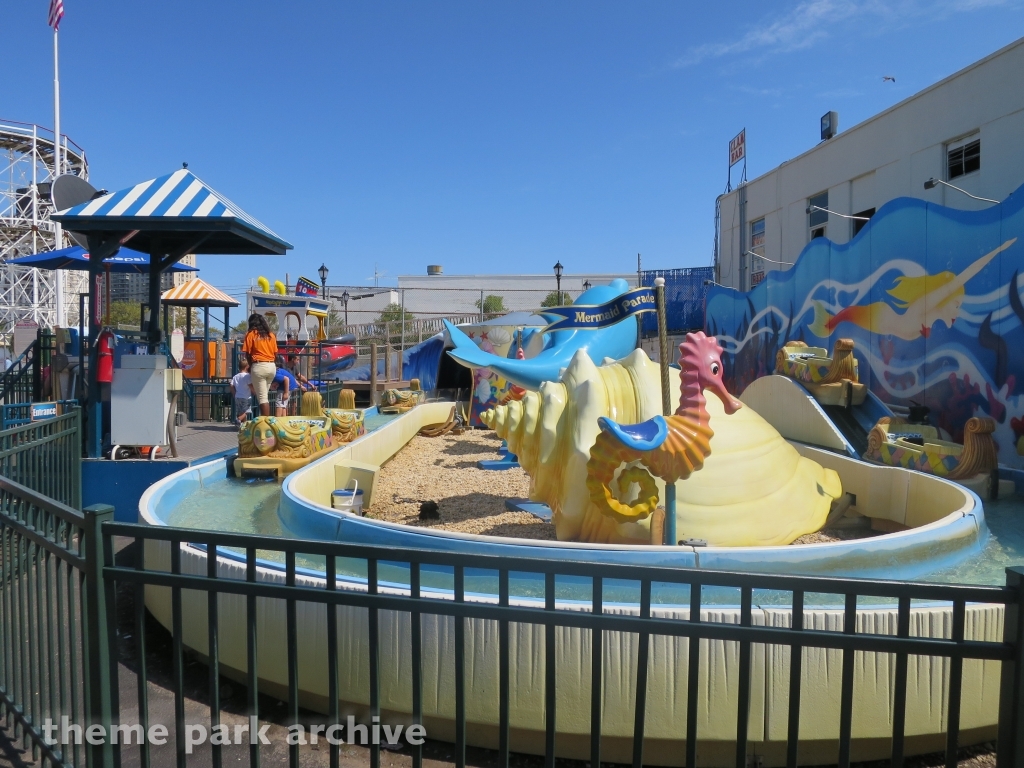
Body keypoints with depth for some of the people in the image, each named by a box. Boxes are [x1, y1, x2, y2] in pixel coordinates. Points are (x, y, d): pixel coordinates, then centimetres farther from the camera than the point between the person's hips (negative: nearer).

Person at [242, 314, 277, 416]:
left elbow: (247, 353, -3)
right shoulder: (271, 335, 11)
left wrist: (250, 366, 11)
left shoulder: (251, 334, -1)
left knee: (262, 397, -2)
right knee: (265, 396, 17)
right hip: (272, 366, 5)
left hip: (259, 366, -5)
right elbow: (276, 354, 9)